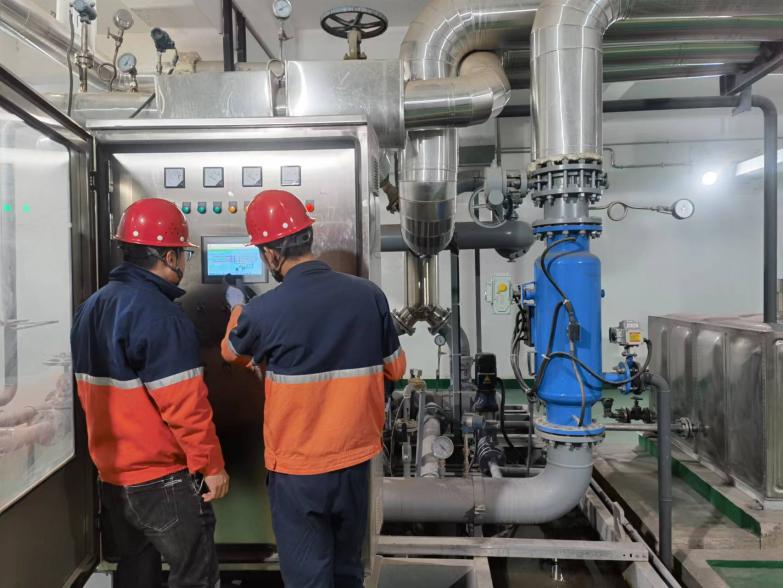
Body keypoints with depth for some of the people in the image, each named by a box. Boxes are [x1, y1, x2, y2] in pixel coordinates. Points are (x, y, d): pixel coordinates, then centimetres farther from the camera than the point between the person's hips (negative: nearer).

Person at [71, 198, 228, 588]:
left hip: (111, 474, 9)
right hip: (162, 479, -9)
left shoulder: (90, 309, 7)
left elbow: (90, 394, 14)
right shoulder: (159, 315, -21)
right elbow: (185, 406, -23)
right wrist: (211, 465, -13)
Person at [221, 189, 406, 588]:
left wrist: (237, 309, 26)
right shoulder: (369, 295, -10)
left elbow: (233, 353, 6)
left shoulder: (263, 311, -18)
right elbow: (395, 368, 4)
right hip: (356, 461, 4)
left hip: (297, 470, -3)